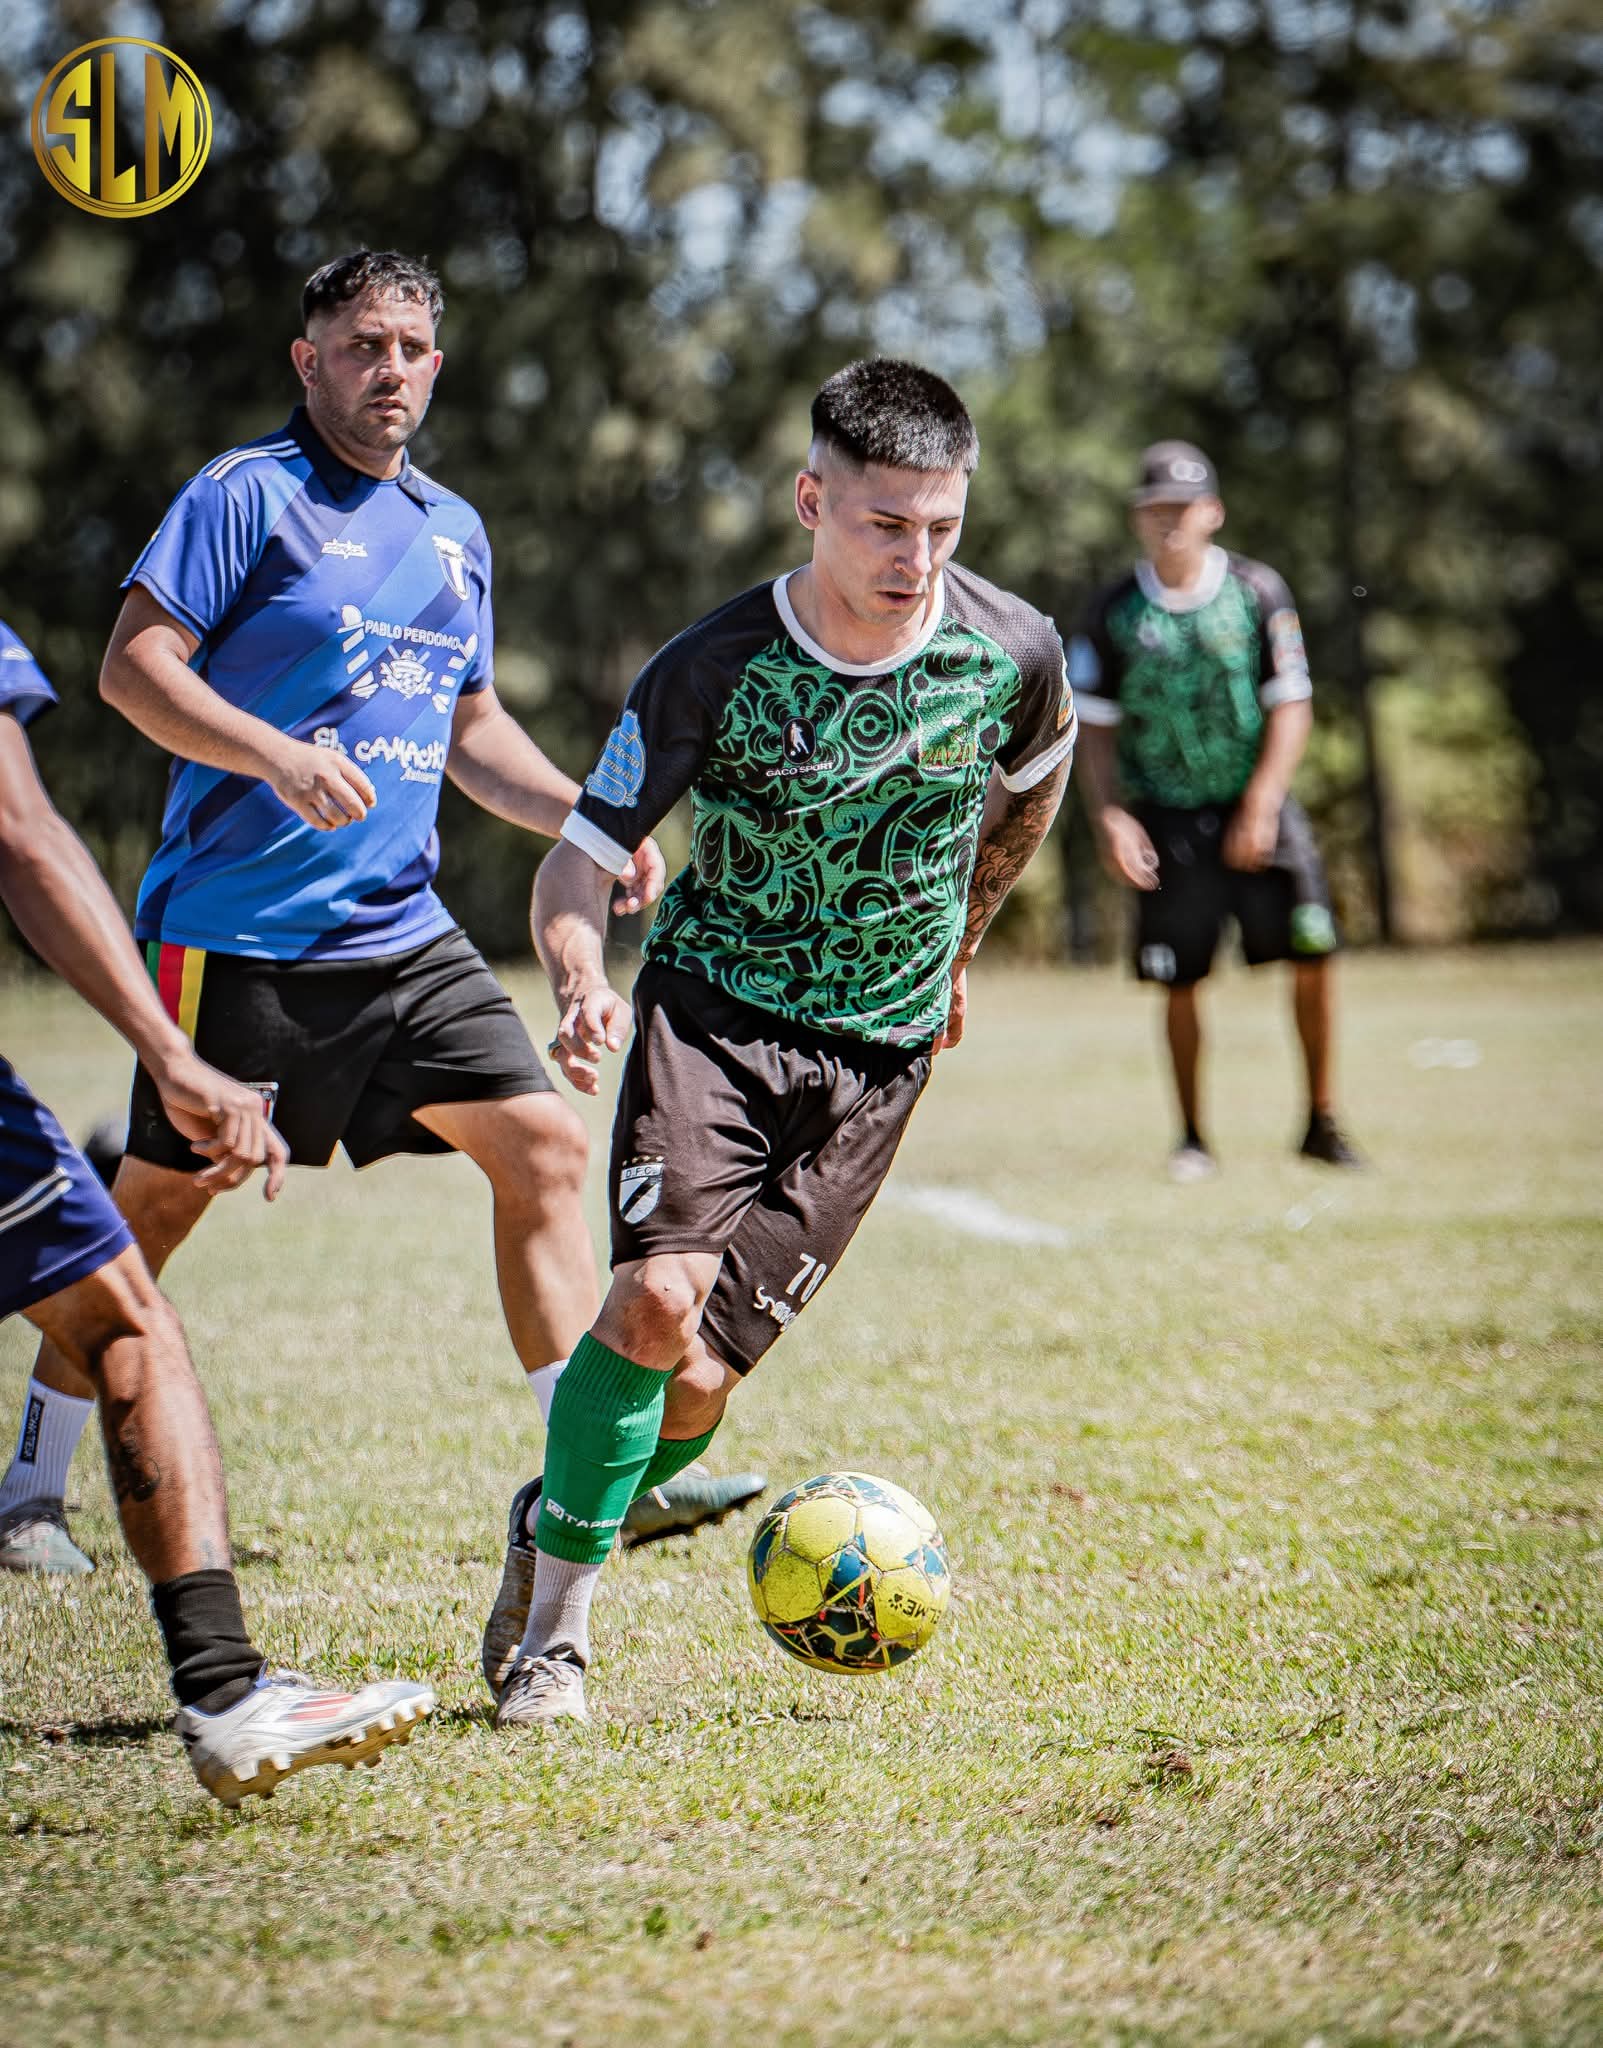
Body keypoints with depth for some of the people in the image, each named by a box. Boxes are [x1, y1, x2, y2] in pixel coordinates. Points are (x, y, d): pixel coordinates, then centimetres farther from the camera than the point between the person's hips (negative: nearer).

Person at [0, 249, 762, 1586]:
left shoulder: (454, 533, 16)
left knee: (542, 1143, -5)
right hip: (237, 933, -6)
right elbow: (133, 666, -12)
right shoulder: (248, 497, -5)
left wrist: (590, 818, 10)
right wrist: (279, 756, -26)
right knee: (160, 1199, 0)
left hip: (401, 932, 6)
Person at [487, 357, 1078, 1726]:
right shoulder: (713, 671, -15)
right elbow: (582, 860, -10)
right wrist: (583, 981, -30)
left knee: (699, 1378, -6)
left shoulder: (1014, 652, -8)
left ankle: (557, 1521, 25)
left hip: (879, 1051, 2)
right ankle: (555, 1631, -8)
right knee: (657, 1297, -24)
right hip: (715, 1007, -2)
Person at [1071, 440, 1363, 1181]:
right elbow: (1095, 729, 3)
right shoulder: (1114, 612, -2)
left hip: (1255, 804, 0)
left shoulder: (1257, 592, -3)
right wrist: (1109, 818, -9)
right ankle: (1192, 1139, 13)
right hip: (1166, 816, 0)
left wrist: (1262, 806, -13)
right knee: (1179, 980, -1)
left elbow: (1290, 708, -3)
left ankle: (1321, 1121, 4)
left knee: (1311, 951, -9)